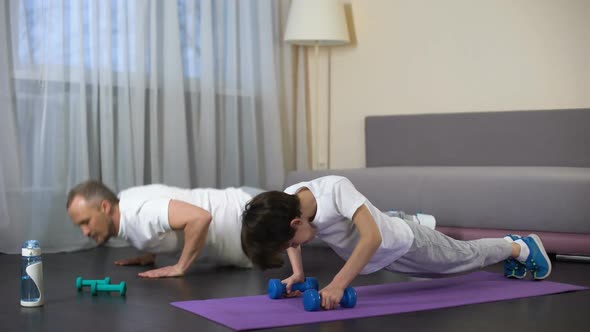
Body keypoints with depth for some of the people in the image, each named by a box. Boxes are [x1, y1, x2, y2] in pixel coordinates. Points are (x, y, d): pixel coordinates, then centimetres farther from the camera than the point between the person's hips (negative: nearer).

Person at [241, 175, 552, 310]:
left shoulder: (335, 188, -44)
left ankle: (521, 247, 47)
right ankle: (508, 245, 57)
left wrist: (338, 284, -54)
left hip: (404, 243, -7)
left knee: (466, 256, 19)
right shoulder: (288, 202, -22)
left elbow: (372, 237, -50)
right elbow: (289, 237, 1)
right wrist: (298, 273, -13)